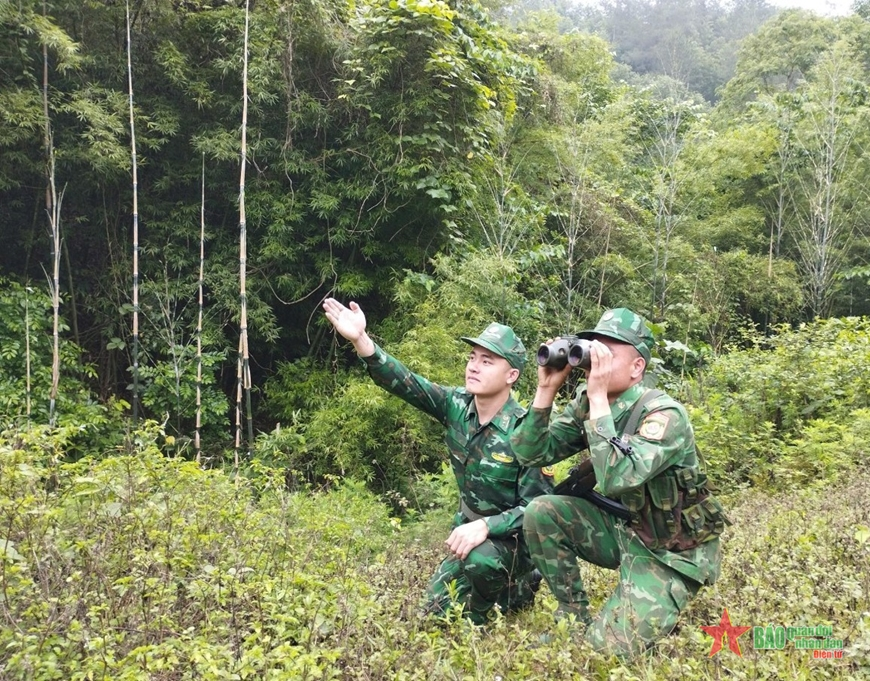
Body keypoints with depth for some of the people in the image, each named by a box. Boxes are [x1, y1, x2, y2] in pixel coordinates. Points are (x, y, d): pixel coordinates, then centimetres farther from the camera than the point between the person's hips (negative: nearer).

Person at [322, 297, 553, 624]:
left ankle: (519, 588, -2)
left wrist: (485, 527, -38)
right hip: (471, 526, 6)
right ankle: (505, 591, 32)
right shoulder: (457, 405, -10)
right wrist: (361, 340, -35)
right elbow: (406, 384, -21)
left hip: (515, 536, -6)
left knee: (482, 558, -38)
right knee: (437, 611, 9)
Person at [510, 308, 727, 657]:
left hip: (670, 551, -6)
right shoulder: (586, 404, -5)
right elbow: (531, 453, -9)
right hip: (625, 529, 6)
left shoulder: (663, 414, -26)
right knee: (541, 513, -14)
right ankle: (573, 618, 3)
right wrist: (547, 389, -20)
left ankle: (662, 610, 16)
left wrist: (598, 396, -39)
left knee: (609, 647, -16)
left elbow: (616, 479, -41)